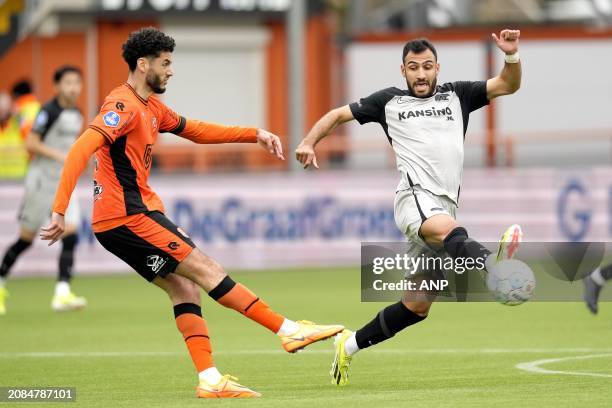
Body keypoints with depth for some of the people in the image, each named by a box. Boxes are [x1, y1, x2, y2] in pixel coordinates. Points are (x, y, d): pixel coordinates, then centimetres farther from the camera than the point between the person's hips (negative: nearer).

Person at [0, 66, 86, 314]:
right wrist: (58, 155, -23)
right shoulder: (49, 111, -11)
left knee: (70, 235, -12)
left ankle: (62, 293, -17)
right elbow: (30, 144, -16)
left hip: (65, 183, 6)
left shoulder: (76, 114, 10)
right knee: (26, 238, 4)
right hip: (42, 180, -6)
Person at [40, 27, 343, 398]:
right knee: (204, 268, -8)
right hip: (126, 217, -10)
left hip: (135, 214, 10)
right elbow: (82, 149, -27)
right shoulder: (123, 106, -16)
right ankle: (289, 330, -5)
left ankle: (210, 380, -3)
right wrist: (60, 211, -34)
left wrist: (255, 135, 21)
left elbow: (196, 131, 29)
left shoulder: (151, 107, 17)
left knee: (183, 286, 3)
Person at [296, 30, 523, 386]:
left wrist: (512, 55, -9)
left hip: (446, 207, 5)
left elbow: (508, 86, 11)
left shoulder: (456, 96, 18)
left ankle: (350, 346, 25)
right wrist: (309, 142, 5)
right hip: (416, 196, -5)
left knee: (417, 306, 8)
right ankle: (491, 264, -74)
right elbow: (339, 114, 22)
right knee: (446, 228, -41)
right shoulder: (389, 101, 14)